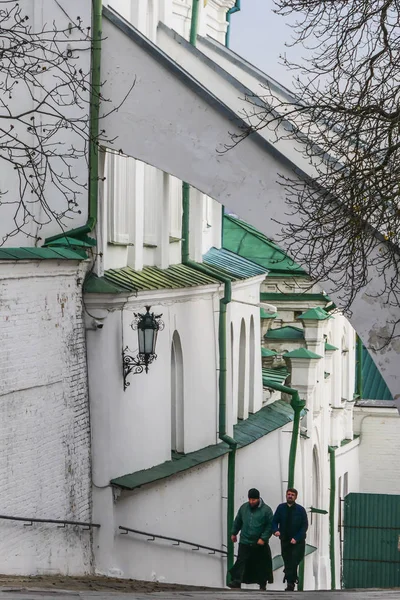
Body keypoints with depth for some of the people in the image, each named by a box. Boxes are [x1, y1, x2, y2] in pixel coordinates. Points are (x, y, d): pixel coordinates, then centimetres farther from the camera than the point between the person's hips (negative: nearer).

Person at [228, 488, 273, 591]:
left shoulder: (266, 510, -8)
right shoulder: (244, 507, 4)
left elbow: (270, 526, -8)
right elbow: (237, 521, 17)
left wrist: (263, 538, -14)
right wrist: (234, 533, 19)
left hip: (260, 544, -2)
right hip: (245, 543, 2)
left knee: (262, 564, 8)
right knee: (241, 561, -9)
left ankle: (262, 584, 22)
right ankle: (236, 581, -12)